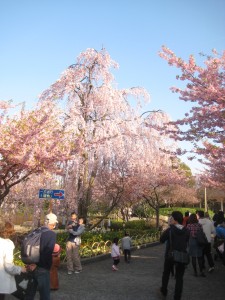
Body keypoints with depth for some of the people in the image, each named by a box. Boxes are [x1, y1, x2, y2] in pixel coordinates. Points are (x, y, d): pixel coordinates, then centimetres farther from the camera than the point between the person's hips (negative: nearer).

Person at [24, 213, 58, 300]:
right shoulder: (52, 234, -16)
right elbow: (48, 253, -24)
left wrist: (30, 263, 6)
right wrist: (37, 264, -15)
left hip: (32, 267, 7)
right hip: (42, 269, -7)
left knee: (30, 293, 23)